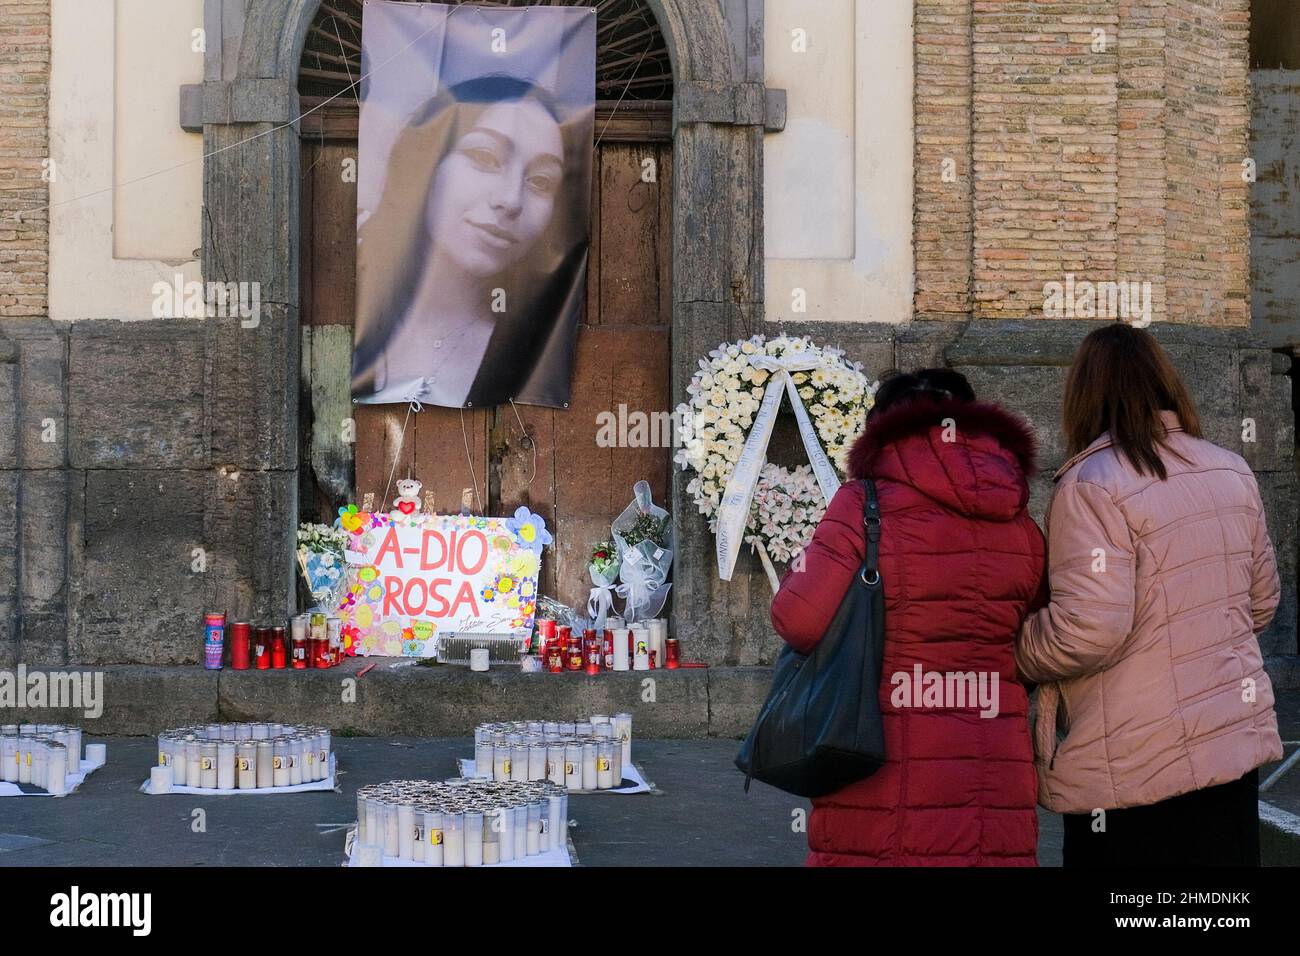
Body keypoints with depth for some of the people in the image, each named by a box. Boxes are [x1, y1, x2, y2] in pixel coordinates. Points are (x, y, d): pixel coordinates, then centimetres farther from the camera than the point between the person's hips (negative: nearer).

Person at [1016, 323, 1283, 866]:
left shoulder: (1093, 485, -16)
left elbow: (1088, 629, -23)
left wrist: (1017, 656, -6)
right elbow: (1261, 601, 16)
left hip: (1136, 774, -6)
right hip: (1238, 742, 7)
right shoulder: (1232, 472, 6)